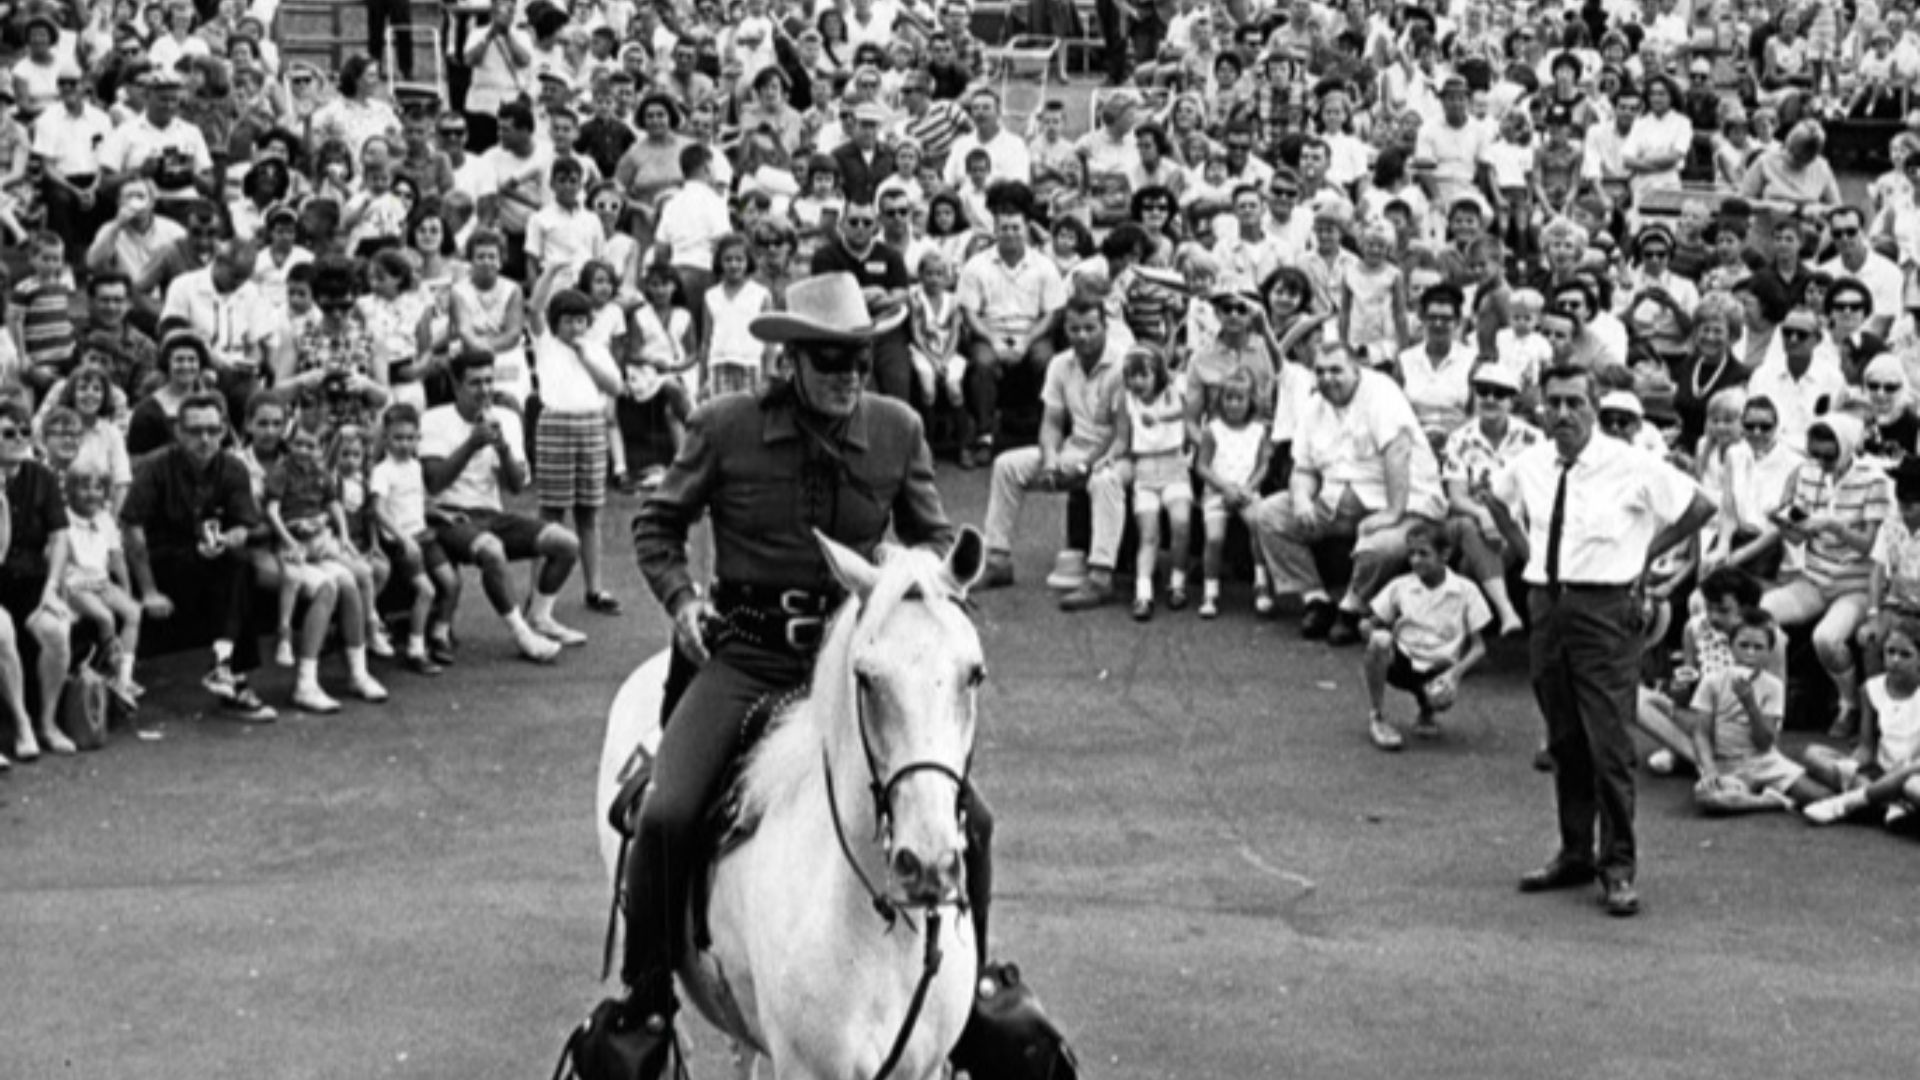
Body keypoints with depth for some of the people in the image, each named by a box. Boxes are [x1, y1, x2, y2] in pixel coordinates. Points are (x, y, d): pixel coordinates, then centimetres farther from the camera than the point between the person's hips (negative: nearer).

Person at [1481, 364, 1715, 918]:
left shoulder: (1631, 466, -7)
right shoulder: (1528, 464, 6)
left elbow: (1700, 506, 0)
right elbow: (1493, 494, 28)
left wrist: (1647, 551, 1)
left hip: (1605, 608, -5)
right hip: (1547, 606, 5)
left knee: (1609, 744, -7)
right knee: (1564, 742, 13)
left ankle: (1617, 868, 0)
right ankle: (1574, 855, 24)